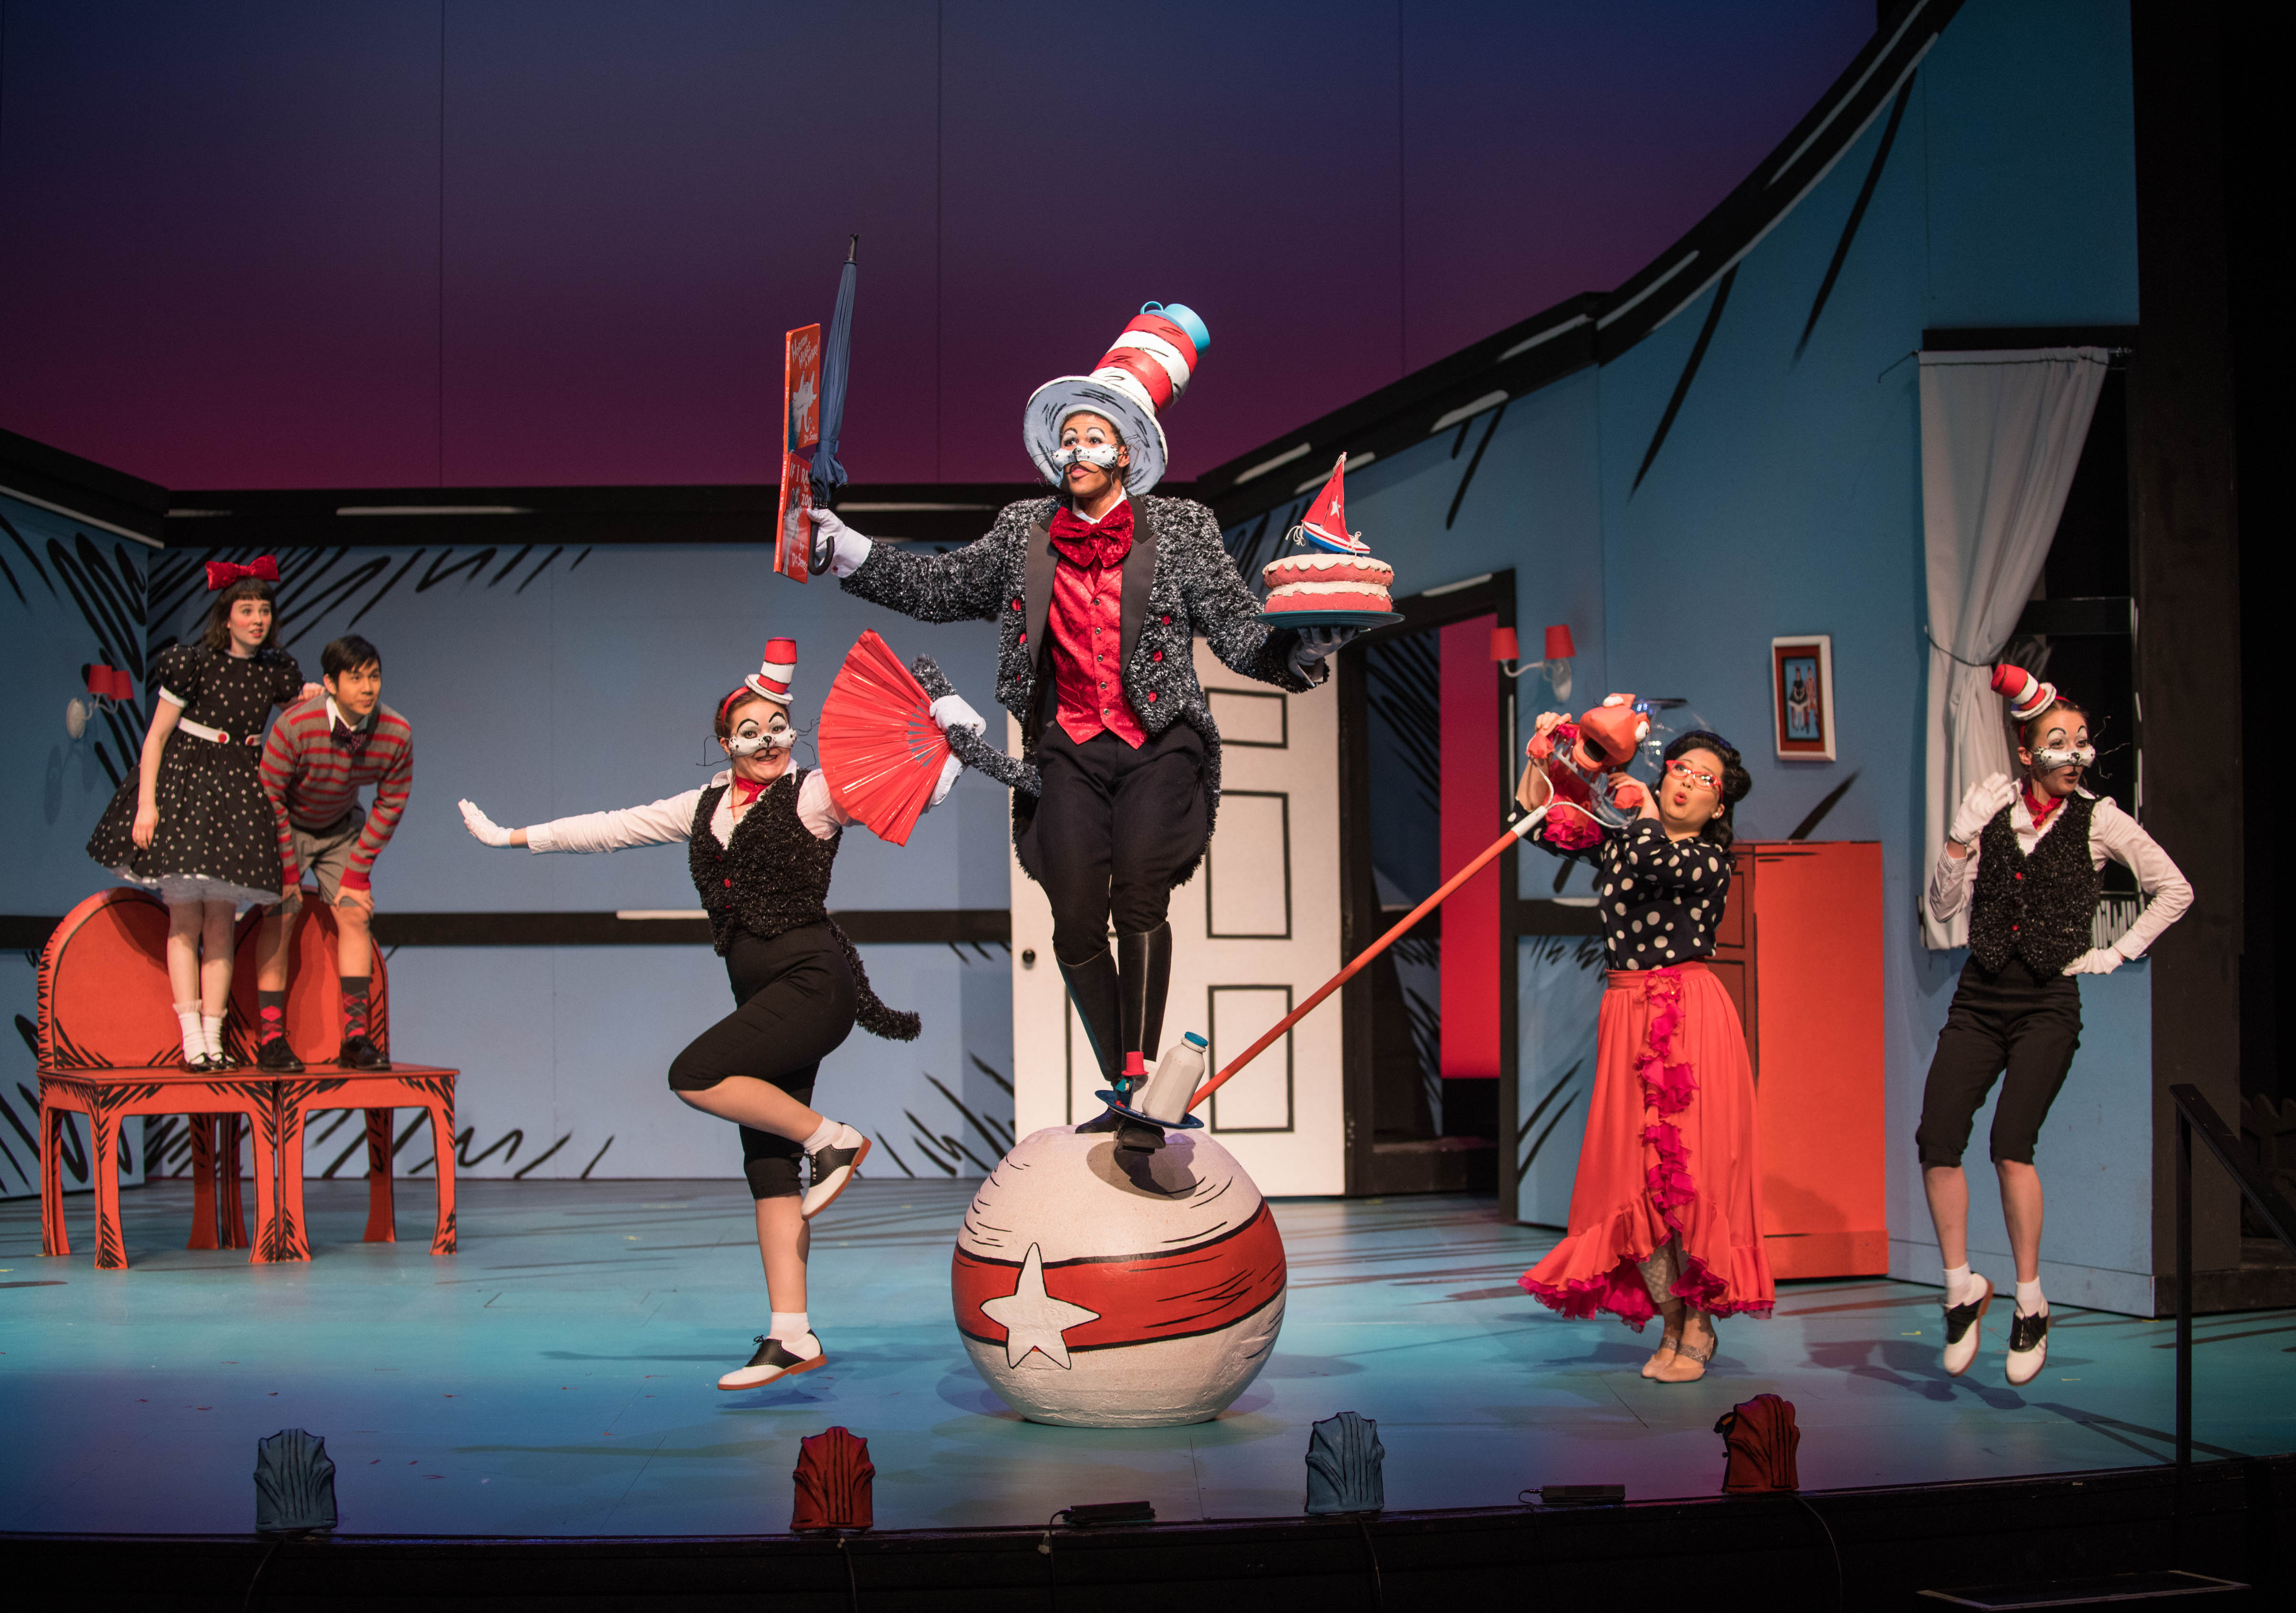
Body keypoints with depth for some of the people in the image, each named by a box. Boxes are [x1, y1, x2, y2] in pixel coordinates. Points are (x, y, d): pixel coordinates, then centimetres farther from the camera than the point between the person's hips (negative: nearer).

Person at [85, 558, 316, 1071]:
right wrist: (146, 803, -12)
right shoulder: (194, 663, -8)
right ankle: (192, 1042, -7)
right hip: (182, 782, -4)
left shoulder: (278, 671, 5)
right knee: (185, 918, -6)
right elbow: (156, 736, -5)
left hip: (237, 791, 4)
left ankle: (214, 1038, 2)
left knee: (221, 922, 1)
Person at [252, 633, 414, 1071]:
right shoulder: (296, 726, -33)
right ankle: (270, 1038, -7)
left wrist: (358, 871, -8)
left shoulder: (397, 734, -22)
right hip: (284, 826, -3)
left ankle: (355, 1037, -4)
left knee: (354, 914, -7)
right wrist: (287, 870, -17)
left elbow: (390, 804, -8)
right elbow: (270, 797, -22)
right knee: (279, 920, -12)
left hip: (340, 828, 3)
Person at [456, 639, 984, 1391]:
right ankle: (791, 1336, 2)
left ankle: (830, 1139, -6)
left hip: (813, 979, -7)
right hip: (762, 993, 7)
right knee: (767, 1165, 2)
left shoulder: (815, 794, -2)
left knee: (693, 1076, -22)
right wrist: (518, 836, 26)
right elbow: (618, 827, 22)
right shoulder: (709, 805, 16)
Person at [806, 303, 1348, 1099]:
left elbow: (1239, 631, 0)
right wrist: (851, 553, 6)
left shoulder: (1181, 532, 4)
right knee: (1077, 922, -10)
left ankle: (1141, 1077, -15)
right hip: (1071, 748, 2)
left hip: (1160, 742, -2)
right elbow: (938, 587, 16)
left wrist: (1303, 647, -20)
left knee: (1139, 901, -21)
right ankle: (1121, 1088, 4)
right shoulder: (1023, 534, 11)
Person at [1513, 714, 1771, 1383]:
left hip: (1689, 1015, -4)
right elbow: (1538, 818, 14)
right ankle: (1671, 1327, 10)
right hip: (1626, 1016, 4)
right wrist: (1540, 758, -1)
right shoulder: (1613, 841, 12)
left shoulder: (1711, 859, 0)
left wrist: (1644, 809, -5)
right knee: (1633, 1173, 0)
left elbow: (1658, 860, -20)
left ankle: (1699, 1325, 6)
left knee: (1685, 1171, -7)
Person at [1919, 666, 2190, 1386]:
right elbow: (1943, 907, 2)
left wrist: (2118, 953, 0)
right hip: (1979, 999, 2)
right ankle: (1962, 1287, 6)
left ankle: (2030, 1304, -4)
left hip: (2048, 1005, -2)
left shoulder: (2098, 820, 1)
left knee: (2011, 1146, -19)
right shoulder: (1990, 812, 6)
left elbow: (2175, 890, 5)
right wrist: (1961, 837, -12)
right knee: (1936, 1141, -12)